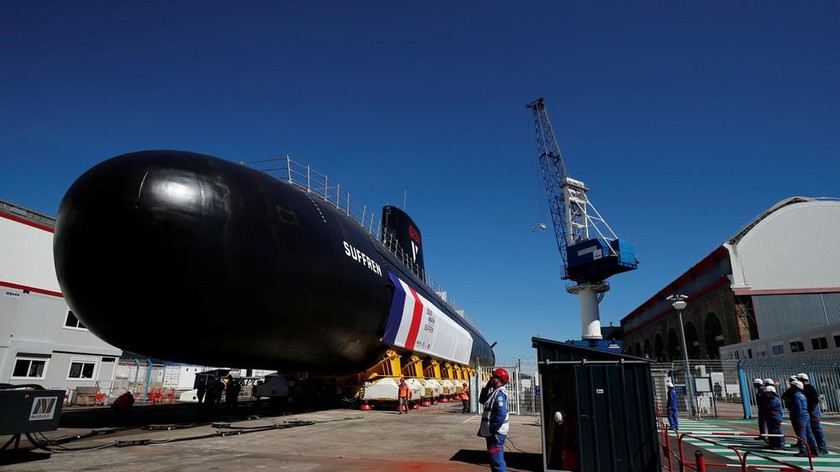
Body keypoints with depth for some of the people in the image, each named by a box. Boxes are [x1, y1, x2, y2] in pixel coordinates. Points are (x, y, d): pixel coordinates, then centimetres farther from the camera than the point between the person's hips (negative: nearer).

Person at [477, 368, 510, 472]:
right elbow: (482, 400, 24)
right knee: (498, 459, 20)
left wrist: (493, 431, -24)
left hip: (495, 433, -11)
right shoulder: (495, 392, 12)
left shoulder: (499, 393, -20)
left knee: (496, 461, -7)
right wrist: (486, 388, 11)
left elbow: (501, 414, -29)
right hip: (493, 432, 11)